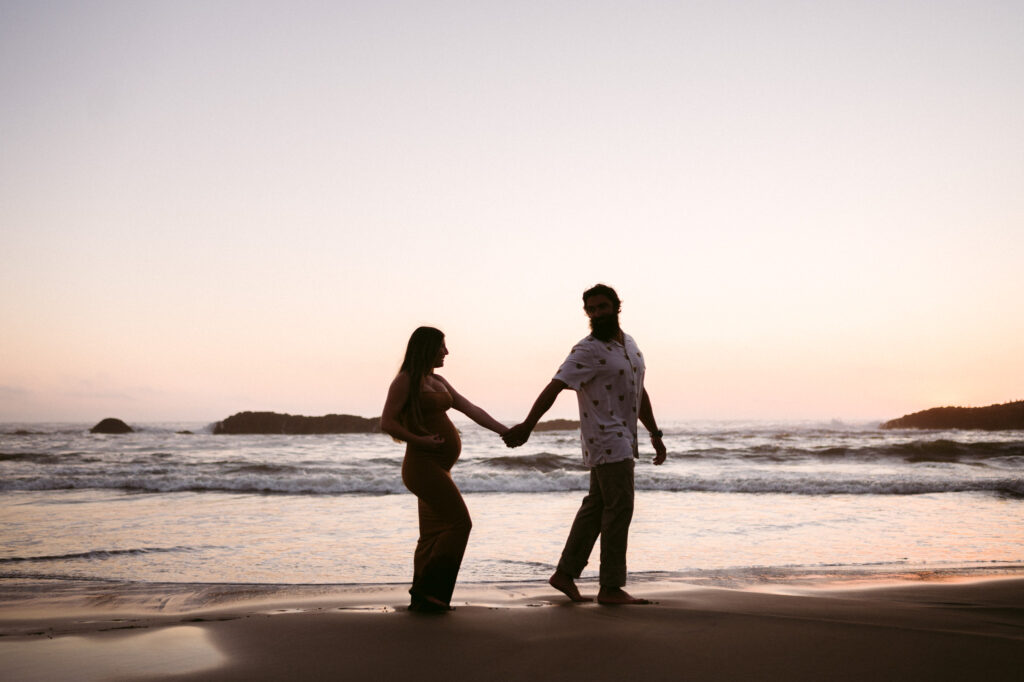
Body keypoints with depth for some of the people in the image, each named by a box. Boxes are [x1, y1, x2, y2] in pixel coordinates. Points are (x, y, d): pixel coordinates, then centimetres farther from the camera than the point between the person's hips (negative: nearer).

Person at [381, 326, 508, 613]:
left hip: (438, 469, 9)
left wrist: (505, 431, 3)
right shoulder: (405, 380, -8)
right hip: (423, 466, -9)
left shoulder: (438, 382, 16)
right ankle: (429, 590, -7)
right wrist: (420, 441, -21)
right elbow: (387, 423, -12)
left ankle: (422, 599, 13)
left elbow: (472, 410, 11)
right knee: (459, 523, -11)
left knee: (434, 535, 8)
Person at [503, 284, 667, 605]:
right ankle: (611, 588, -1)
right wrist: (527, 426, -34)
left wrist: (655, 435, 20)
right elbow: (554, 387, -23)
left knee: (596, 506, 10)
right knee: (619, 508, -8)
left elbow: (640, 393, 21)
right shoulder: (588, 350, -12)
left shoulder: (629, 343, 13)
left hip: (622, 440, 8)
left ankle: (565, 574, 17)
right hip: (606, 438, -8)